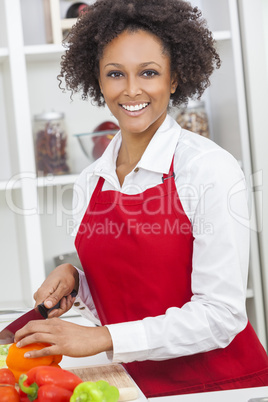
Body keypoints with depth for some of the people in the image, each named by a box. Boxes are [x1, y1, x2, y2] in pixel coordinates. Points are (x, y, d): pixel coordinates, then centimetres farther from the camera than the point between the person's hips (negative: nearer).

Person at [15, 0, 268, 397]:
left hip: (222, 381, -4)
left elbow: (220, 314, -19)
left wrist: (102, 338, -21)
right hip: (138, 382, 5)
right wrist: (73, 279, -7)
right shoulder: (89, 182, 1)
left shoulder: (210, 170, -16)